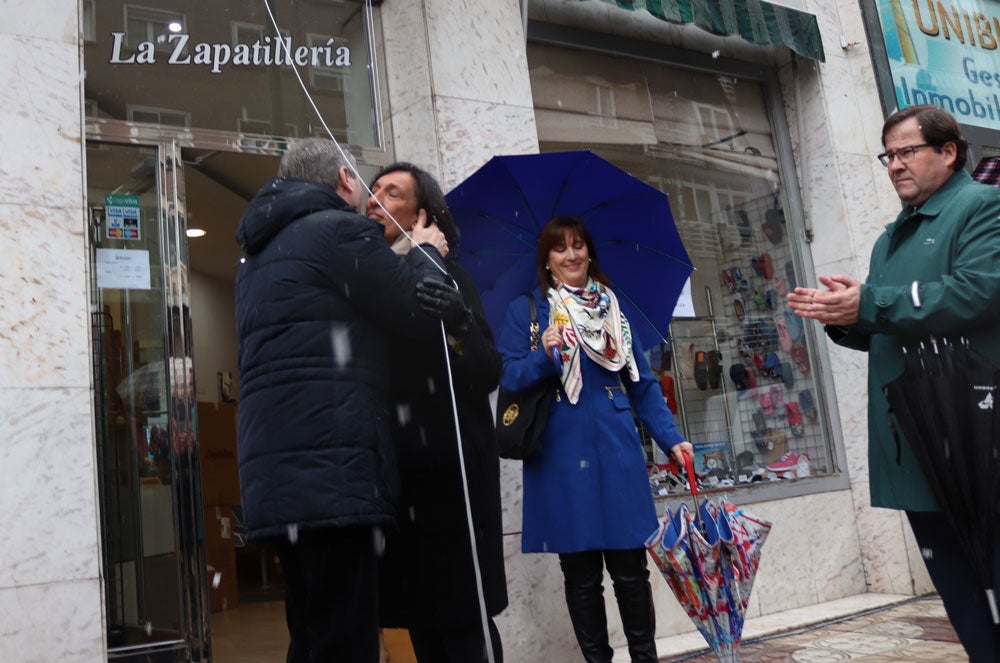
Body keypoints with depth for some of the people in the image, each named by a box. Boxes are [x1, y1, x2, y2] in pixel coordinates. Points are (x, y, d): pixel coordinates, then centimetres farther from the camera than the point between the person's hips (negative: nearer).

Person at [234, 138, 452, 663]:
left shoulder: (261, 255, 24)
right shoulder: (340, 229, -4)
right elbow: (421, 312, -5)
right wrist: (426, 252, 14)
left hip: (274, 475, 9)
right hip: (332, 471, -9)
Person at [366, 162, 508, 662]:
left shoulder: (442, 275, -2)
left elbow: (489, 374, -11)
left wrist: (459, 324, -28)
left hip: (449, 468, -5)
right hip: (394, 471, 5)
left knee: (463, 619, -2)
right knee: (420, 620, 10)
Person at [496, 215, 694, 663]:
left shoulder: (612, 307, 14)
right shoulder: (525, 310, 7)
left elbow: (643, 383, 13)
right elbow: (509, 377, -1)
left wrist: (670, 439, 3)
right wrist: (544, 355, -19)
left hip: (616, 450, 2)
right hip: (562, 456, -2)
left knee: (631, 567, 5)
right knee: (580, 573, 6)